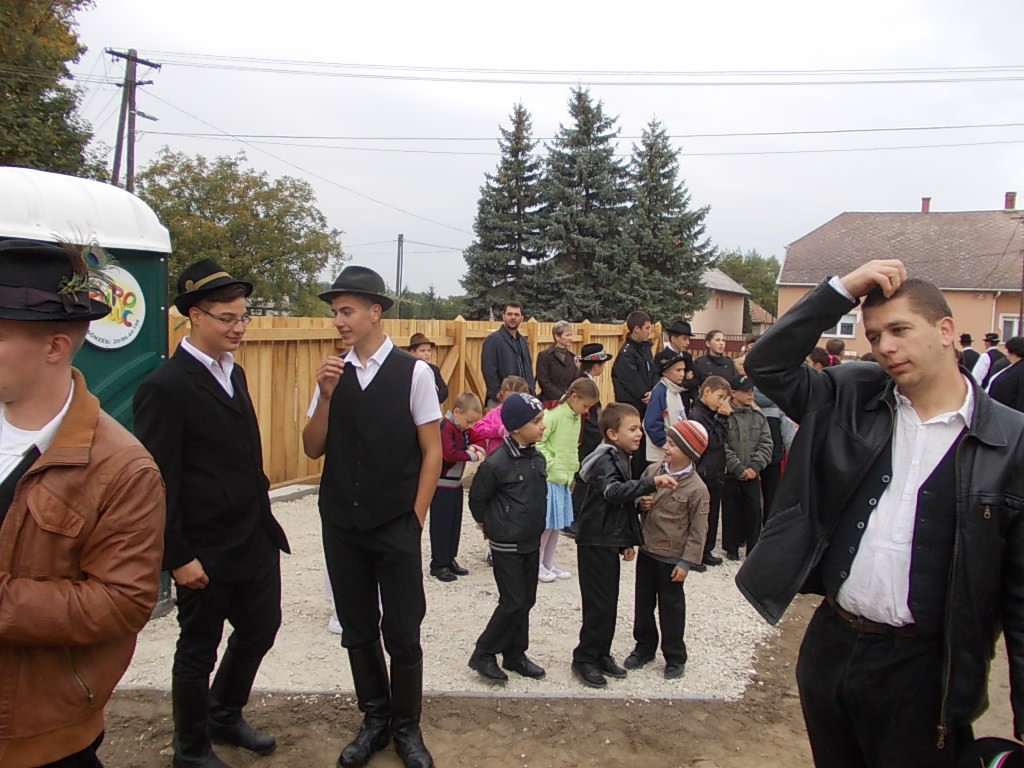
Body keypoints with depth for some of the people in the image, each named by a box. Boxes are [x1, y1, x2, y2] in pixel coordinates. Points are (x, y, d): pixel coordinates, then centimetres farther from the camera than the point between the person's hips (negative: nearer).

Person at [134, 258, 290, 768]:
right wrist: (178, 557, -17)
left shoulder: (233, 373, 8)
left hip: (254, 540, 8)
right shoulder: (165, 388, -18)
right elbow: (158, 482, -18)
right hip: (205, 552, -8)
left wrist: (265, 522, 13)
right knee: (199, 650, 11)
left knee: (260, 629, 19)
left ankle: (225, 716, 44)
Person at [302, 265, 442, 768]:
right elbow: (313, 449, 4)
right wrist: (325, 396, -11)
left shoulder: (413, 372, -9)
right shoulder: (332, 373, 2)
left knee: (402, 632, 4)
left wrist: (416, 517, -6)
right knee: (357, 630, 15)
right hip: (341, 524, 4)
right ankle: (374, 720, 35)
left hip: (396, 525, -4)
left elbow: (432, 451, -5)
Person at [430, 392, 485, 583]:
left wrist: (474, 448, -5)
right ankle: (438, 564, 6)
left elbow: (474, 439, 18)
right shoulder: (446, 427, -20)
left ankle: (450, 559, 24)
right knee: (441, 524, -2)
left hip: (456, 483, 9)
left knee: (455, 523, 14)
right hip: (442, 484, -9)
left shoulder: (463, 429, 9)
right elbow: (450, 453, -30)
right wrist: (471, 455, -21)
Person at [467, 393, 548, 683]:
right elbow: (477, 499, -8)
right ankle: (483, 654, 13)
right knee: (512, 603, -3)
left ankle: (515, 655, 26)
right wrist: (490, 526, 6)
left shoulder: (538, 458, 2)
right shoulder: (496, 463, -20)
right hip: (506, 546, -7)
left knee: (526, 601, 13)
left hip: (531, 543, 7)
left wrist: (534, 526, 15)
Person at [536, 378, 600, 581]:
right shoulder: (553, 415, -18)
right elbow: (537, 443, -21)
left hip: (565, 480, 8)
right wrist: (551, 466, -17)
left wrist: (572, 470, 10)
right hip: (549, 479, -8)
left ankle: (548, 564, 27)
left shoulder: (576, 418, 8)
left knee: (558, 524, 15)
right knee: (546, 524, 1)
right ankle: (537, 564, 16)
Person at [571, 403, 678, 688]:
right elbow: (614, 491, -37)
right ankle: (584, 659, 8)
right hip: (595, 543, -10)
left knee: (609, 603, 14)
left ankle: (601, 655, 25)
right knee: (599, 604, -4)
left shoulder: (620, 459, 14)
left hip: (609, 542, 10)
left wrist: (627, 541, 25)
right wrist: (651, 482, -44)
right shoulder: (605, 460, -17)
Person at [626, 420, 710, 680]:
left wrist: (687, 562, -15)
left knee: (671, 607, 8)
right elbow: (636, 495, 15)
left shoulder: (696, 488, -16)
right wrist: (640, 502, -9)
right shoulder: (652, 471, -1)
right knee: (643, 603, 17)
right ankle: (644, 647, 35)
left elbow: (698, 530, -13)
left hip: (671, 557, -5)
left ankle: (675, 658, 24)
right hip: (646, 550, 6)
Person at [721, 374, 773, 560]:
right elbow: (722, 447, -13)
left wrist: (754, 467, -8)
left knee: (754, 510, 4)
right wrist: (739, 469, -13)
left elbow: (766, 445, 3)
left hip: (753, 474, 3)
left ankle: (753, 547, 18)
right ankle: (732, 547, 20)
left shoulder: (759, 416, 5)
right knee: (731, 510, 6)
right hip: (730, 474, -3)